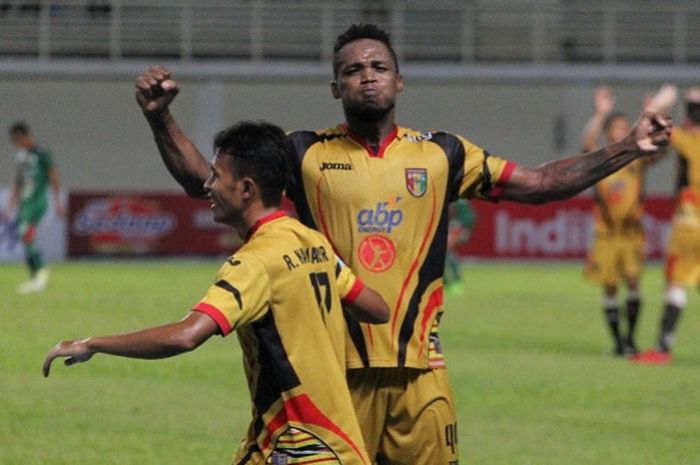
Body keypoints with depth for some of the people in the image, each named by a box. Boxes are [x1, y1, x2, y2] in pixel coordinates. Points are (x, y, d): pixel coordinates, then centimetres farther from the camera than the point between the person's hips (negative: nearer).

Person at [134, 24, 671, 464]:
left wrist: (626, 149, 6)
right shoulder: (306, 154, 5)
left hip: (420, 368, 1)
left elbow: (539, 184, 13)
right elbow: (203, 180, 5)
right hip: (335, 369, -1)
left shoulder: (441, 154, 9)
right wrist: (161, 118, -10)